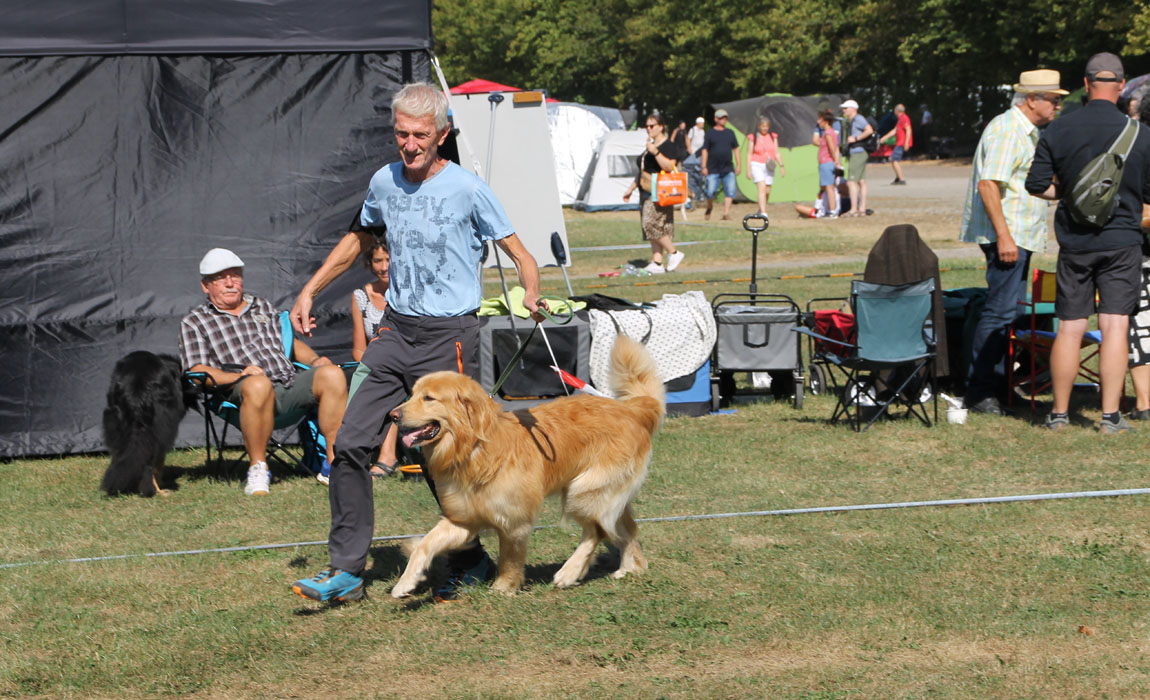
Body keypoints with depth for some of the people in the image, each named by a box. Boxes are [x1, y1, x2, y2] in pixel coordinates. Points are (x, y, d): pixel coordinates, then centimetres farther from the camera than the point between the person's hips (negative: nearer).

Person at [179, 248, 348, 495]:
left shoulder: (264, 307, 30)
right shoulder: (194, 322, 14)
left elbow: (292, 342, 32)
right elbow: (197, 372, 2)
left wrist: (315, 359, 10)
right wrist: (240, 376, -15)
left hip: (290, 383, 5)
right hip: (242, 394, -5)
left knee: (332, 374, -24)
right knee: (259, 384, -41)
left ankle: (334, 460, -21)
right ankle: (258, 467, -28)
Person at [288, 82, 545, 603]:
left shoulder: (467, 189, -8)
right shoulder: (384, 182, 7)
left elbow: (519, 254, -6)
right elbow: (359, 239, 26)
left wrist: (531, 296, -26)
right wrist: (310, 290, 23)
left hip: (449, 337, -5)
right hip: (395, 329, 5)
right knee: (350, 445, -4)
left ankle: (470, 565, 20)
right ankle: (346, 568, 2)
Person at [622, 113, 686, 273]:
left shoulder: (668, 146, -7)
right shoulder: (650, 146, 21)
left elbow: (670, 166, -23)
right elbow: (642, 171, 28)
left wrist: (655, 152, -28)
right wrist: (631, 188, 27)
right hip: (647, 194, 10)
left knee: (651, 224, -18)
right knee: (652, 227, 5)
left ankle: (673, 253, -5)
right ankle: (657, 263, 4)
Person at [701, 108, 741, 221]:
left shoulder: (730, 133, 13)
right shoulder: (710, 134, 3)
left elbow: (735, 149, 18)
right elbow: (705, 151, 2)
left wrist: (739, 164, 11)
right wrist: (704, 167, -4)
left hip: (728, 169, 3)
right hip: (713, 169, -3)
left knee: (730, 191, -11)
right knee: (710, 191, -5)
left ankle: (726, 213, -10)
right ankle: (709, 208, 23)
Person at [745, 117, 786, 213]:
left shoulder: (773, 137, 9)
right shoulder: (753, 138, 0)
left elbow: (776, 153, 10)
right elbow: (749, 154, 1)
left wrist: (781, 166, -1)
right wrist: (748, 170, -5)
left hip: (769, 167, 4)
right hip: (757, 165, -4)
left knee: (767, 191, 5)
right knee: (762, 188, -20)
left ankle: (760, 211, 27)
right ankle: (763, 213, -27)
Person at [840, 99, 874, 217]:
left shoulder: (858, 118, -10)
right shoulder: (851, 121, 21)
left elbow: (869, 130, -23)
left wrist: (855, 138, -20)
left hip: (857, 153, -11)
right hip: (855, 154, 11)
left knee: (851, 182, -13)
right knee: (861, 181, 7)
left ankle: (853, 210, -15)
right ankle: (862, 209, 7)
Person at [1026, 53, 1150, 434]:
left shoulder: (1057, 130, -2)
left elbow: (1037, 185, -1)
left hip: (1074, 241, 2)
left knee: (1069, 328, 7)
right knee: (1115, 326, 0)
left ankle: (1059, 412, 13)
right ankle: (1110, 414, -2)